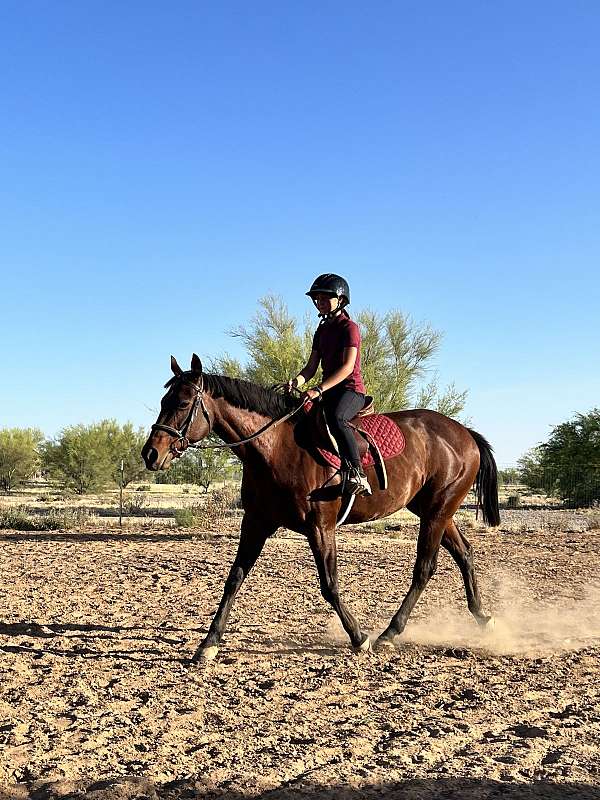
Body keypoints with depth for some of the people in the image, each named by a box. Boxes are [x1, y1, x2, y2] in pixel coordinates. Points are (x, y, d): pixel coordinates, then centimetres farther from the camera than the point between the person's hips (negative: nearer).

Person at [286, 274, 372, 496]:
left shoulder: (349, 327, -6)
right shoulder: (322, 330, 19)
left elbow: (348, 367, -18)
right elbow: (312, 366, 13)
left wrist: (319, 390, -28)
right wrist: (297, 381, -10)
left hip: (351, 389, -8)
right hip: (328, 391, 9)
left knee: (335, 418, -37)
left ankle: (357, 475, -41)